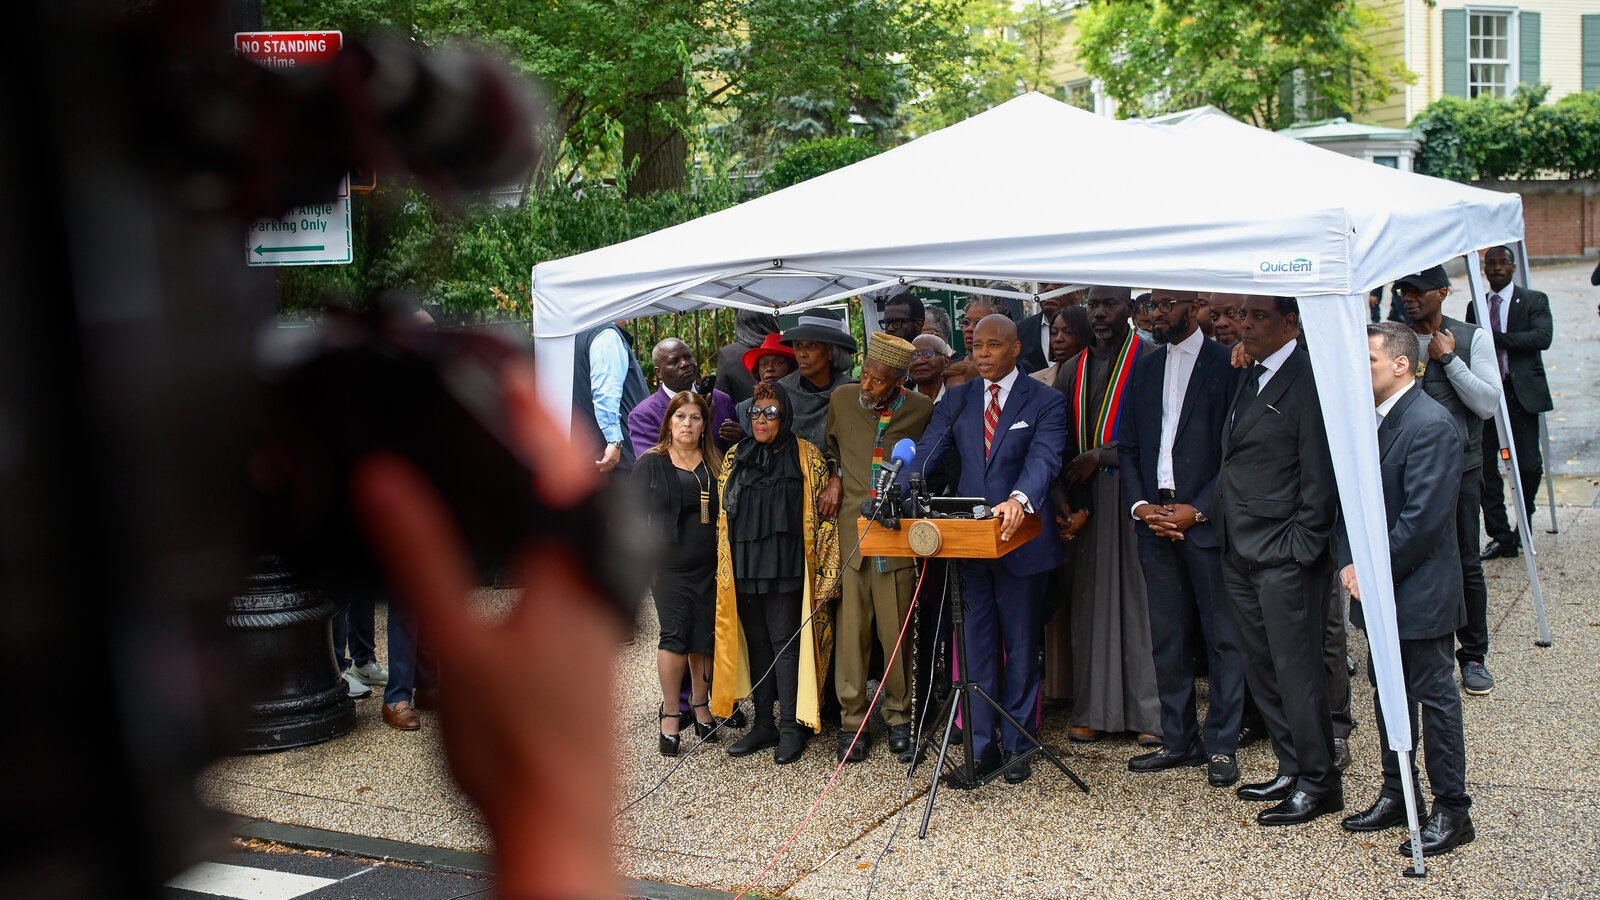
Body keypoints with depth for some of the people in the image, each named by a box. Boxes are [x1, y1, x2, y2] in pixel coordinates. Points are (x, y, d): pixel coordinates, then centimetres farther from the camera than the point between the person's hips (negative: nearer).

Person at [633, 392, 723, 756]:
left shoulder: (715, 465, 8)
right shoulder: (650, 463, 2)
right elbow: (638, 514, 1)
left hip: (709, 565, 2)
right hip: (669, 565, -2)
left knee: (705, 637, 6)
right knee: (675, 635, -5)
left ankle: (700, 703, 25)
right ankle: (670, 715, 5)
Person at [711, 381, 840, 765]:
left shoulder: (806, 457, -2)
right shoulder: (734, 458, 11)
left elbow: (823, 512, -2)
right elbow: (723, 515, 17)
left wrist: (823, 570, -8)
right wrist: (724, 568, 13)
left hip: (785, 567, -5)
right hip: (744, 567, 5)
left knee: (785, 642, -3)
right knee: (756, 643, 10)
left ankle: (791, 727, 4)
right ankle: (763, 724, 18)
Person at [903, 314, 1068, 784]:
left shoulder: (1045, 402, -4)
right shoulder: (957, 400, 8)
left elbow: (1044, 458, -21)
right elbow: (925, 453, -2)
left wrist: (1019, 499, -41)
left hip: (1020, 538, -3)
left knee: (1021, 646, 9)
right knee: (975, 646, 9)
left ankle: (1018, 745, 21)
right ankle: (981, 748, 18)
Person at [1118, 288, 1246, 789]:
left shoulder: (1224, 365, -3)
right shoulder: (1145, 369, 15)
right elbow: (1128, 447, 14)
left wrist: (1196, 510, -13)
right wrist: (1140, 504, -1)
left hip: (1206, 519, -5)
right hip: (1155, 517, 6)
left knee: (1222, 635, 1)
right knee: (1167, 637, 9)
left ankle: (1222, 746, 8)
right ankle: (1179, 740, 18)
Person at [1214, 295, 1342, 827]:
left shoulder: (1308, 379, -12)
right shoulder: (1251, 378, 15)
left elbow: (1319, 474, -14)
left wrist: (1302, 545, -16)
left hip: (1285, 553, -9)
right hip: (1240, 549, 9)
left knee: (1295, 667, -2)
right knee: (1261, 667, 14)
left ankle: (1318, 782, 10)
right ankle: (1291, 769, 26)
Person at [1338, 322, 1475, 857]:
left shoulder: (1430, 424, -18)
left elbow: (1424, 516, -22)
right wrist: (1348, 563, -2)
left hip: (1419, 589, -8)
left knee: (1434, 696, 1)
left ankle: (1452, 809, 12)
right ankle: (1397, 796, 29)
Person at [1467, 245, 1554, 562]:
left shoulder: (1533, 301, 3)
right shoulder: (1475, 307, 15)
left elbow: (1543, 337, -13)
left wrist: (1497, 337, -19)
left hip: (1521, 393, -3)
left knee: (1528, 465, -6)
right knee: (1484, 465, 0)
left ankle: (1523, 525, 20)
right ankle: (1501, 536, 9)